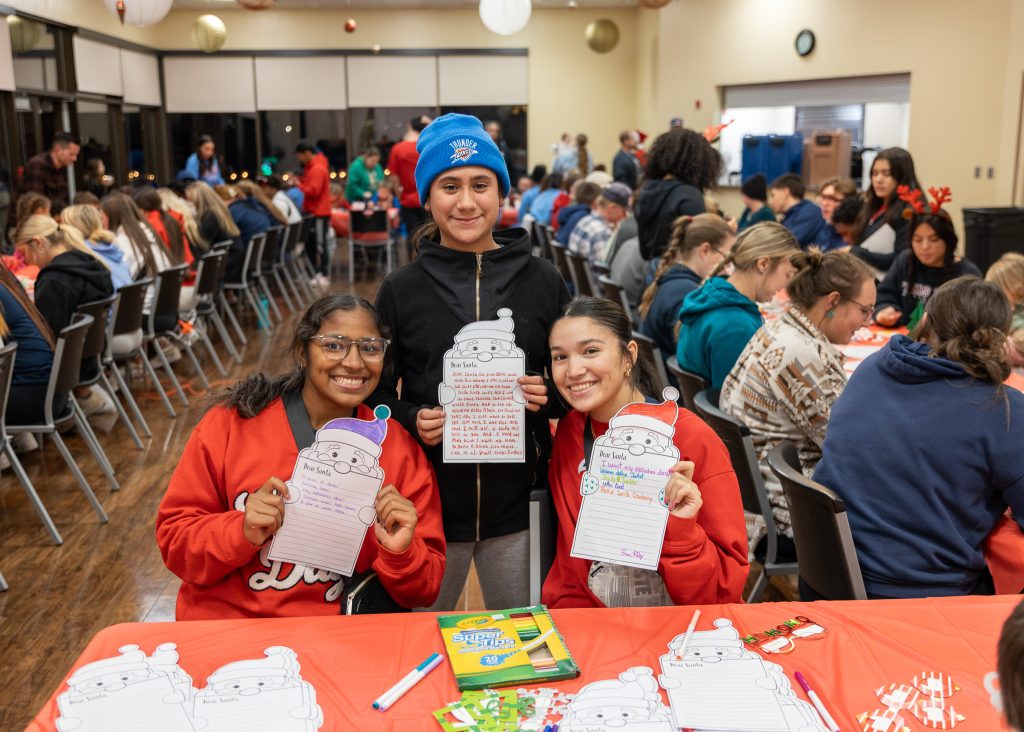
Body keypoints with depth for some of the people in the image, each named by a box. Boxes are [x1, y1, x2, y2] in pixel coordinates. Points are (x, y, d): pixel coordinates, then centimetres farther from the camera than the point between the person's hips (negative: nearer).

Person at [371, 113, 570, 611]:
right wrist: (411, 420, -15)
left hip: (519, 500, 1)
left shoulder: (542, 281, 0)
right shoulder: (401, 290, -2)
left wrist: (550, 396, -12)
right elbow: (377, 393, 4)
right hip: (428, 501, 0)